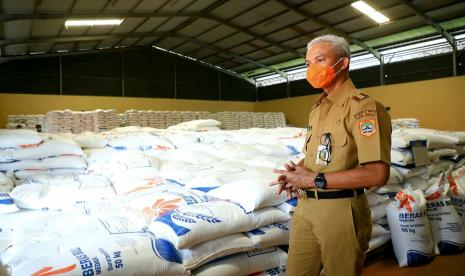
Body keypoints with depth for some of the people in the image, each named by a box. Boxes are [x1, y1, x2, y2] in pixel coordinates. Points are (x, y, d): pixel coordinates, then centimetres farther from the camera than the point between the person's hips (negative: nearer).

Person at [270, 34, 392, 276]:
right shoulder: (317, 109, 14)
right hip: (305, 206, 7)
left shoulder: (363, 107, -15)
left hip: (340, 211, -7)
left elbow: (378, 174, -24)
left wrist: (314, 179, -20)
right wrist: (295, 171, -1)